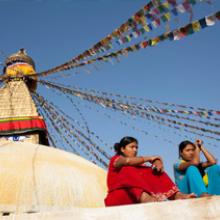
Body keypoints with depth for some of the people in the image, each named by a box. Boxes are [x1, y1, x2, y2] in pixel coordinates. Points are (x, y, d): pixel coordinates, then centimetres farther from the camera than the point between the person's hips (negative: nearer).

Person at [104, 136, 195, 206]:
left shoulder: (137, 163, 26)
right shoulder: (116, 159, 10)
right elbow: (127, 161, -17)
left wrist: (157, 162, -18)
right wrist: (149, 158, -15)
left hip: (136, 197, 5)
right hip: (118, 197, -5)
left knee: (152, 171, -9)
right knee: (128, 169, -28)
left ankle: (177, 194, -31)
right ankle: (144, 197, -56)